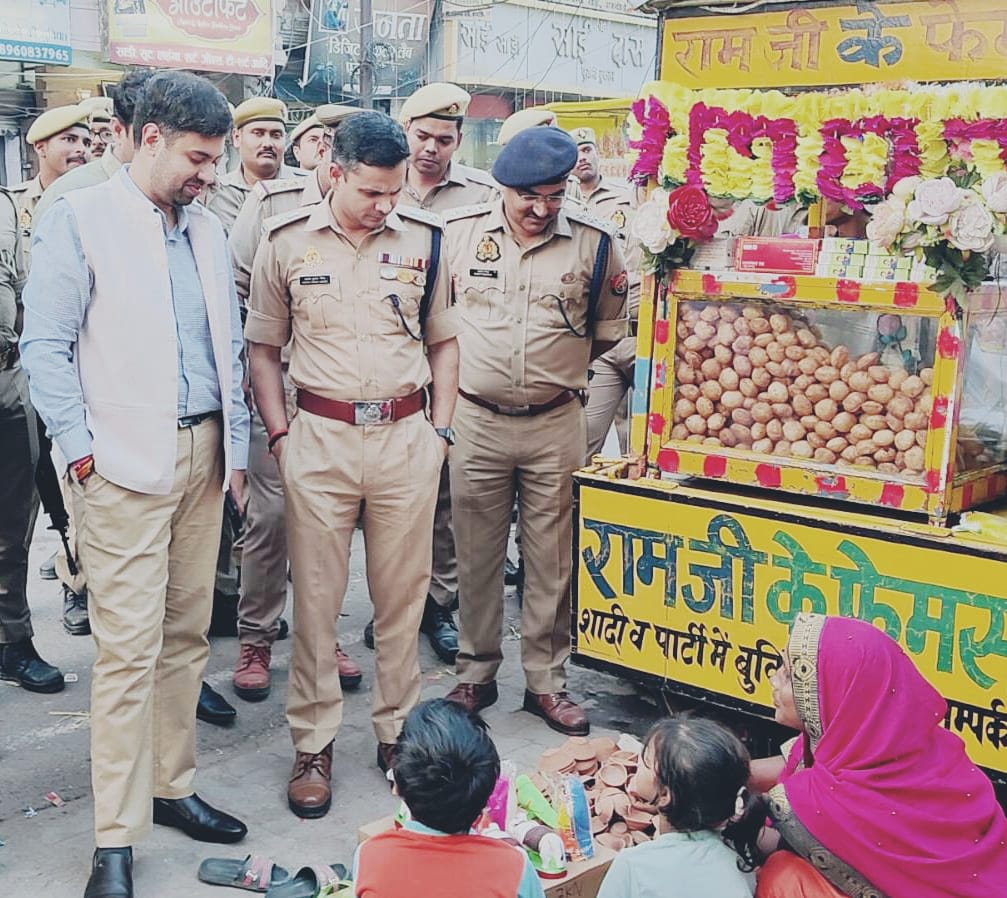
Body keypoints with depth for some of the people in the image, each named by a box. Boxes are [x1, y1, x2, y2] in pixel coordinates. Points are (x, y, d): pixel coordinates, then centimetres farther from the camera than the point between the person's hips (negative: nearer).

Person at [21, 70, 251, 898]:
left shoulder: (209, 231, 14)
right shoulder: (80, 219, -3)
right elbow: (47, 346, -5)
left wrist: (236, 445, 13)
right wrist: (81, 448, -9)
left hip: (202, 456, 6)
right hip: (125, 463, -6)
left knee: (188, 635, 11)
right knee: (129, 647, -5)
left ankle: (171, 788, 25)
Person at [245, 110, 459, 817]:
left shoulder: (424, 239, 3)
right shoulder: (287, 242, 0)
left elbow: (443, 341, 12)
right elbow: (263, 347, 7)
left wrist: (439, 431, 5)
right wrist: (279, 434, -1)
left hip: (407, 434, 1)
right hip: (319, 435, -1)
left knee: (402, 594, 9)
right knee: (316, 598, 5)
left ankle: (399, 731, 25)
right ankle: (314, 744, 18)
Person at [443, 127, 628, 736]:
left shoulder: (593, 243, -3)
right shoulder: (459, 232, -2)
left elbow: (611, 325, 12)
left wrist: (564, 366, 7)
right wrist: (455, 365, 6)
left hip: (556, 424, 0)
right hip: (476, 420, 0)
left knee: (551, 560, 7)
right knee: (477, 557, 10)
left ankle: (547, 681, 21)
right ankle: (476, 675, 25)